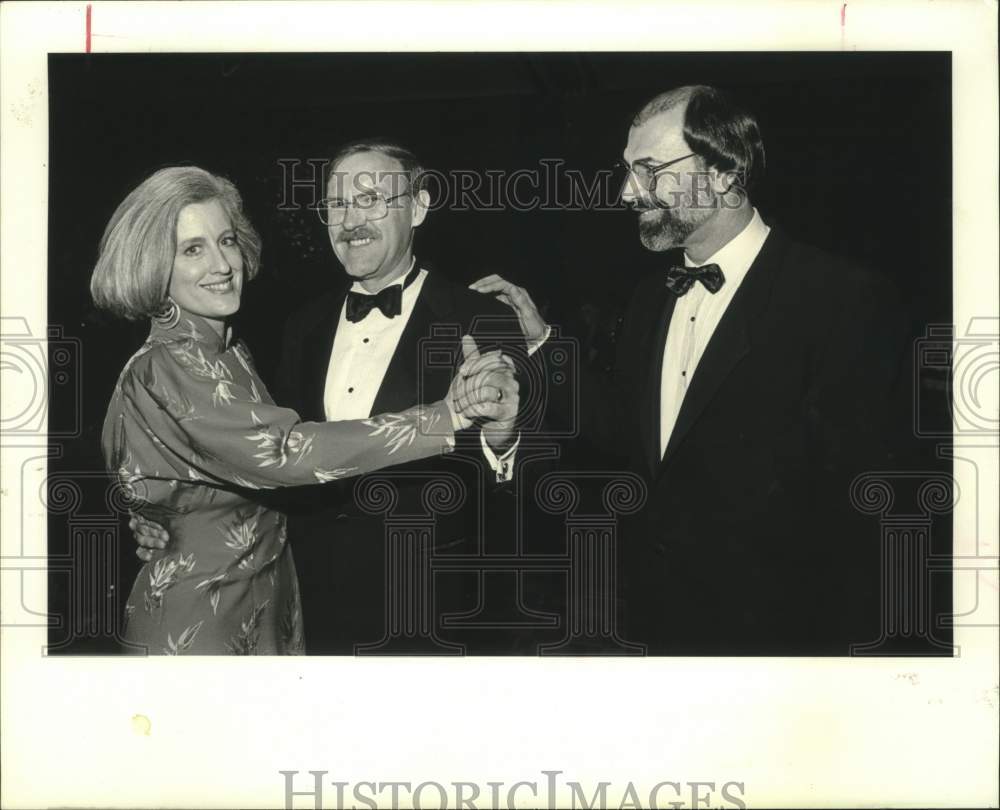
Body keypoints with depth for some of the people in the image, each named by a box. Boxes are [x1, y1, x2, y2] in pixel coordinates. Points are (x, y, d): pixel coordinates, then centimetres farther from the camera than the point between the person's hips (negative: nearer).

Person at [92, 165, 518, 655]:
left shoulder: (228, 353, 8)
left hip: (266, 607, 8)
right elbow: (285, 453, -30)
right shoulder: (165, 368, -20)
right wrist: (449, 415, -33)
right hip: (196, 627, -8)